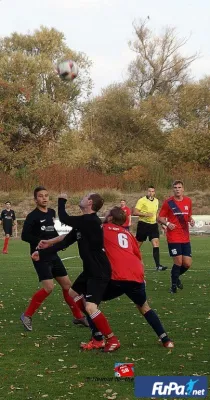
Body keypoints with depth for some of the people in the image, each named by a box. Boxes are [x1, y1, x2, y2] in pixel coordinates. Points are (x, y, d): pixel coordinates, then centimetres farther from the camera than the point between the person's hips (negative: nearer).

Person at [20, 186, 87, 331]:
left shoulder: (52, 213, 9)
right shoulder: (33, 216, -12)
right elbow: (25, 235, -17)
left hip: (53, 254, 7)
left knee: (67, 284, 9)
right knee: (49, 287, -18)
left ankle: (78, 316, 22)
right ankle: (27, 315, -3)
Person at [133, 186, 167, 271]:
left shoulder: (156, 201, 10)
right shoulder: (142, 200, -9)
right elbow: (135, 212, -14)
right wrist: (145, 214, -24)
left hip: (153, 224, 4)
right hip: (143, 224, -4)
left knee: (156, 243, -10)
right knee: (138, 244, 6)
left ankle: (158, 265, -14)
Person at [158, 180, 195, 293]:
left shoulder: (188, 201, 7)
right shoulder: (168, 202, -5)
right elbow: (160, 218, -1)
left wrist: (191, 220, -2)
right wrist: (167, 223, -20)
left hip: (185, 238, 4)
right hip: (173, 238, -4)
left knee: (187, 264, 2)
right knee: (178, 262, -8)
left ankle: (176, 276, 32)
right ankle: (174, 285, 14)